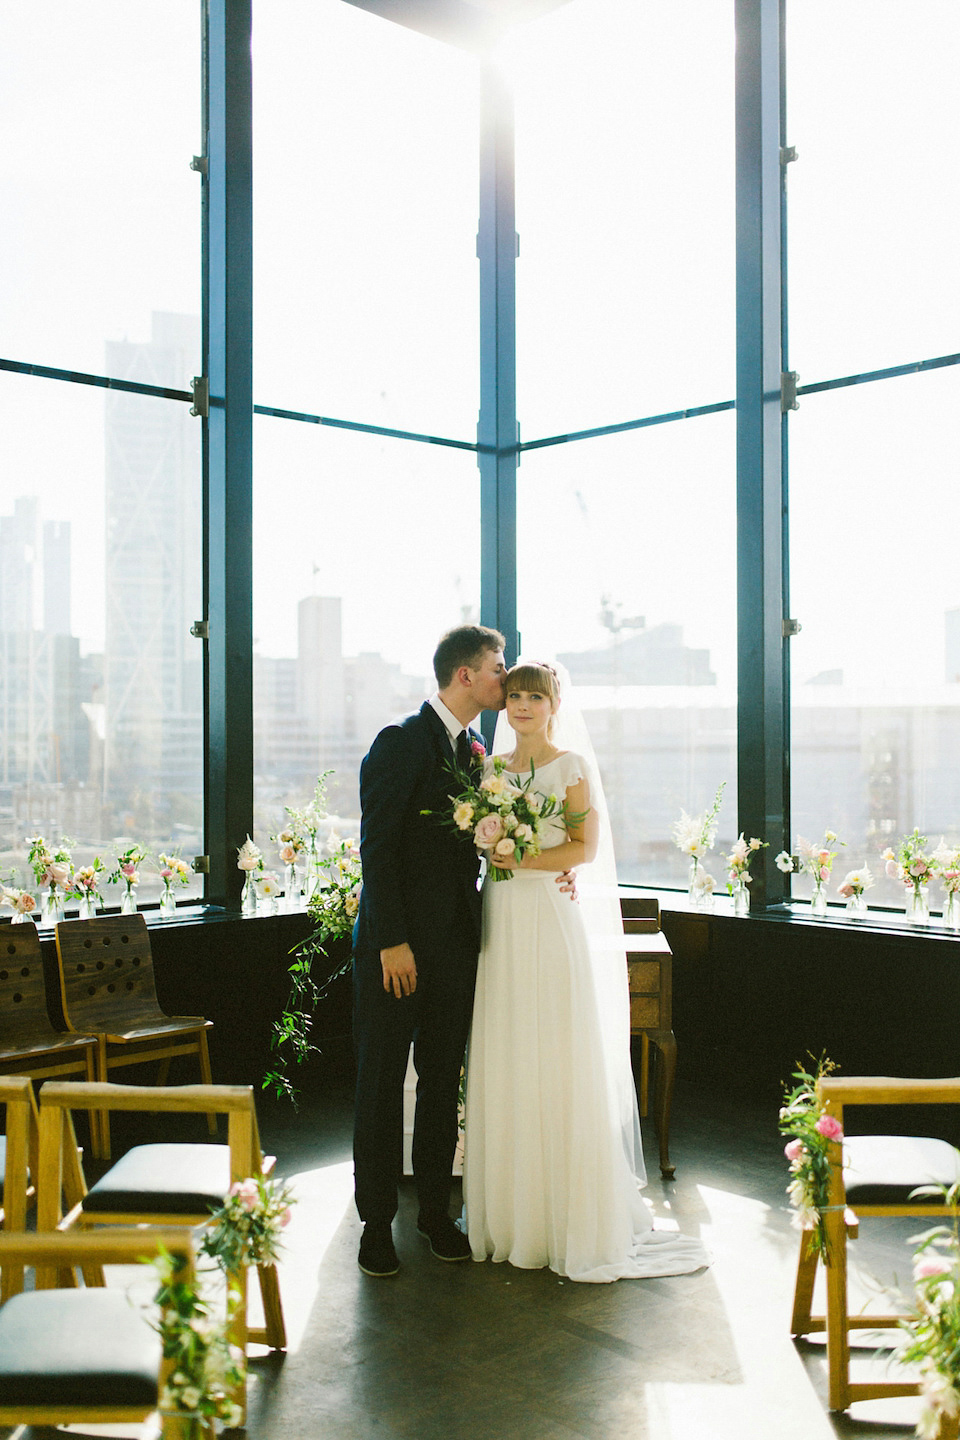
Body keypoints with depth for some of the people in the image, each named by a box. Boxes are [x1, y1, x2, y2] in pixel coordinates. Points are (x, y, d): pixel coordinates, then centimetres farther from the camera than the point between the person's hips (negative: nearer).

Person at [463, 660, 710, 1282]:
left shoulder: (574, 767, 1)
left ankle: (577, 1218, 8)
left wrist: (520, 859, -14)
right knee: (505, 1066, 4)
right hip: (502, 924, 4)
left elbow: (586, 847, -7)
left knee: (562, 1064, -3)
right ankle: (511, 1214, 15)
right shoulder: (491, 768, 14)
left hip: (556, 924, -4)